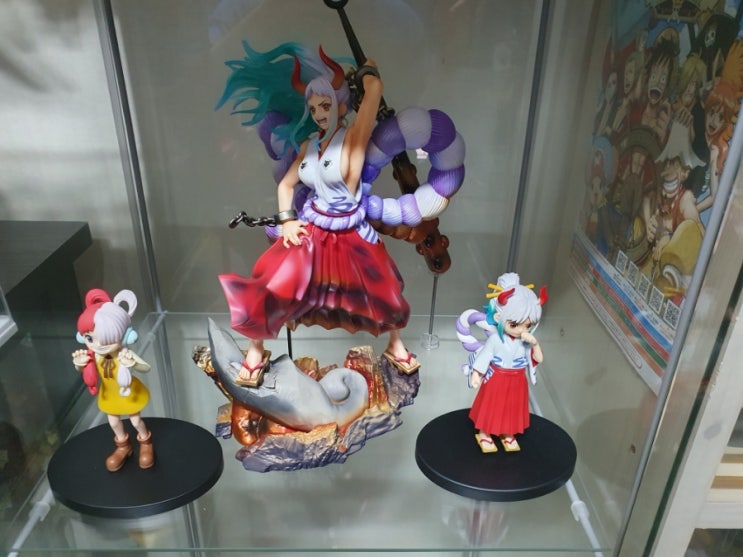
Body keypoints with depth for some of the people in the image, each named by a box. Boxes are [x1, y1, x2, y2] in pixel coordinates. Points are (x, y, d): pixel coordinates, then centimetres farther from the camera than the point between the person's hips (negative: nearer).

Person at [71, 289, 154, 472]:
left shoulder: (125, 355, -37)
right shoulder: (92, 355, -26)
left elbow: (147, 368, -35)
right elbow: (81, 370, -7)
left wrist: (133, 364, -56)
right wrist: (79, 364, -31)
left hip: (129, 393, -4)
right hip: (108, 395, 4)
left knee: (136, 420, 19)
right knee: (113, 422, 24)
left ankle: (146, 444, 50)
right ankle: (123, 447, 54)